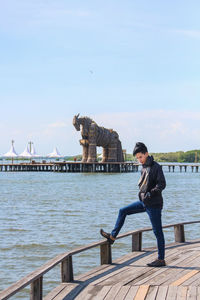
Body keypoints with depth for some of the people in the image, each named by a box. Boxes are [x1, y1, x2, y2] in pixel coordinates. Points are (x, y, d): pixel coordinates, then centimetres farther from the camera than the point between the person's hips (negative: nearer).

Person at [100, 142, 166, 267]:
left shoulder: (156, 167, -13)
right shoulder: (144, 168, 11)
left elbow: (162, 184, -21)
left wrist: (151, 193, -32)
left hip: (154, 204, -8)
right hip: (143, 202, 8)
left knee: (157, 231, -3)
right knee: (123, 211, 12)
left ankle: (161, 259, 4)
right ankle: (113, 236, 22)